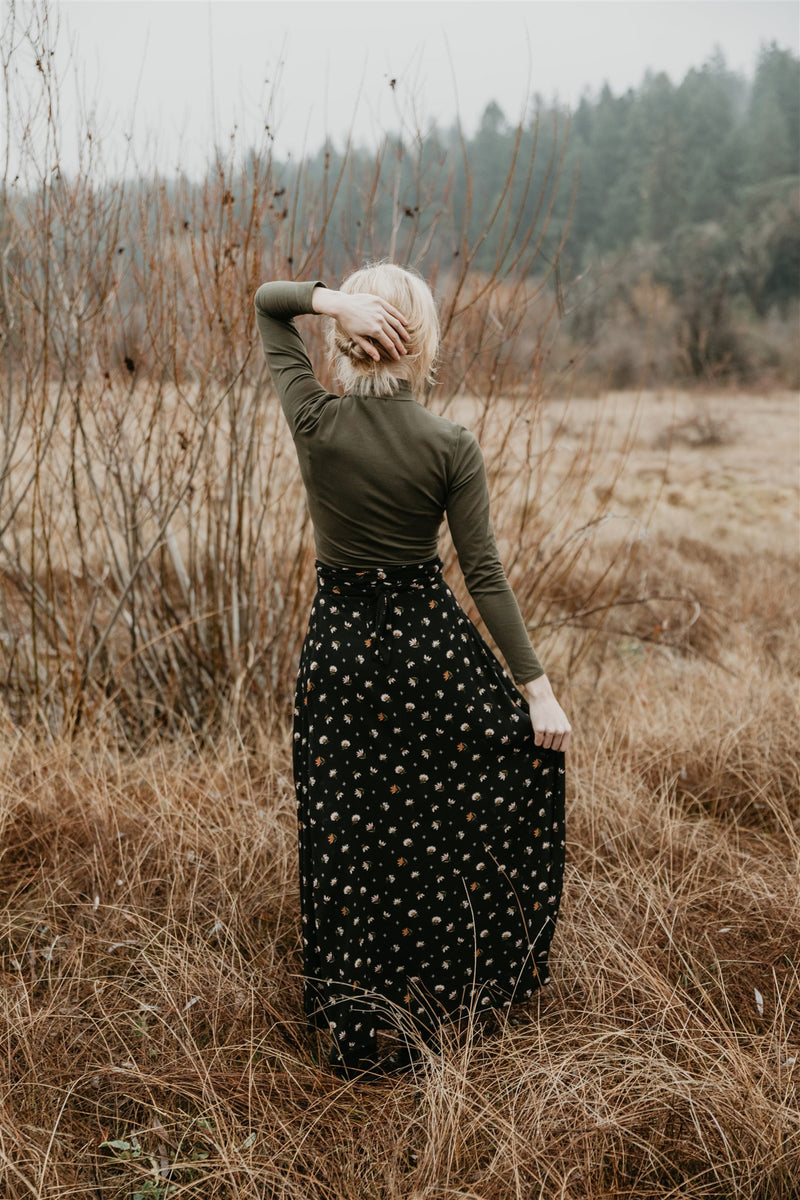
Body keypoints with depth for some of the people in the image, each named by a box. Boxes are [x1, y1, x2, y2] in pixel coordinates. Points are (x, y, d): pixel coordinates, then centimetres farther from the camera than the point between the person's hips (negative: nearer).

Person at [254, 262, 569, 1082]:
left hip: (339, 639, 2)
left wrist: (330, 299, -15)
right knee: (528, 753, 23)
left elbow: (266, 302, 5)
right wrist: (536, 686, -8)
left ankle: (353, 1034, 20)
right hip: (427, 638, -1)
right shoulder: (450, 446, -13)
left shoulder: (315, 420, -9)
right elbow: (484, 574, -13)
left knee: (346, 837, 10)